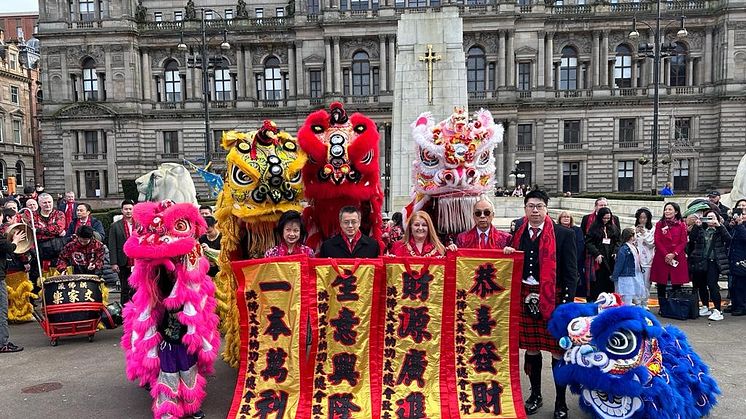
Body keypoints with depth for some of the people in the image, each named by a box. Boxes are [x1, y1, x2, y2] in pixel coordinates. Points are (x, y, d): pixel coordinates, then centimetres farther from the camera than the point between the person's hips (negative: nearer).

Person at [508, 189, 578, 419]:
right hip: (526, 298, 4)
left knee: (558, 351, 4)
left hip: (554, 299, -4)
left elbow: (571, 272, -6)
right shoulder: (518, 234, 8)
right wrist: (508, 254, -5)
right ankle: (535, 395, 30)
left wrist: (567, 303, -12)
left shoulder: (564, 234, -4)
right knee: (530, 348, 14)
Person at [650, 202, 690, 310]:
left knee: (676, 284, 1)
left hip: (677, 258, 0)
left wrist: (673, 254, -12)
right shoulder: (659, 224, 8)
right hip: (661, 258, 1)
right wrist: (665, 254, -11)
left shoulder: (681, 225, 6)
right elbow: (657, 241, 1)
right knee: (661, 285, 1)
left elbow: (683, 242, 1)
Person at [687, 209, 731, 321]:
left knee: (712, 285, -15)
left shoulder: (721, 230, 7)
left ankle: (717, 311, -11)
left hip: (713, 262, -3)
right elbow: (692, 238, -5)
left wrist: (719, 225, -18)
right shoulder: (701, 229, 11)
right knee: (701, 285, 10)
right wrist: (696, 226, -14)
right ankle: (705, 307, 25)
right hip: (700, 261, 4)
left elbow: (728, 239, -13)